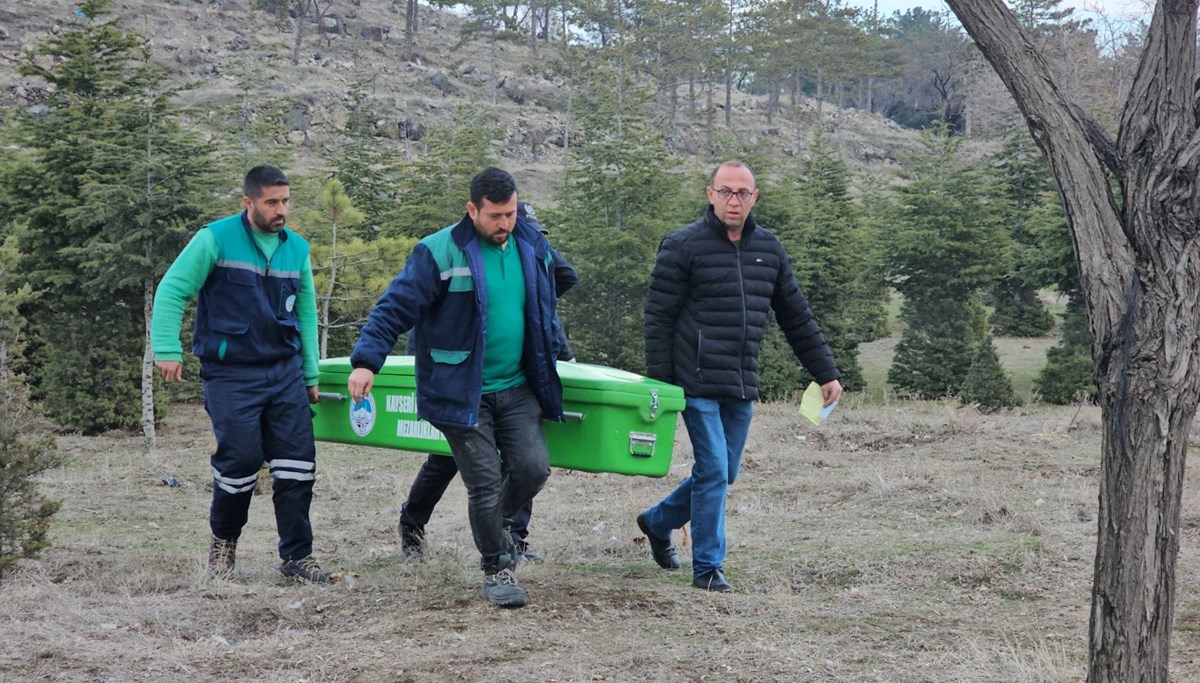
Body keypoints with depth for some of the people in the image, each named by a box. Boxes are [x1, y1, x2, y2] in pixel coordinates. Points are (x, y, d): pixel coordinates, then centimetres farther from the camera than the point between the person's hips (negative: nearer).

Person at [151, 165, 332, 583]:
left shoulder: (297, 248, 9)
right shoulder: (216, 239, -7)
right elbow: (171, 290, -6)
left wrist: (310, 375, 17)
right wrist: (167, 350, -14)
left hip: (286, 372, 5)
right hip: (231, 375, -5)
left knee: (298, 463, -1)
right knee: (240, 459, -7)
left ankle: (296, 557, 8)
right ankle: (223, 543, 20)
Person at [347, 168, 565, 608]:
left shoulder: (532, 246, 6)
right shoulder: (439, 253, -12)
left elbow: (544, 309, 22)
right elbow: (395, 308, -13)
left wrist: (549, 365, 26)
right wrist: (366, 362, -22)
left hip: (517, 389, 5)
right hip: (462, 393, -5)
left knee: (532, 468, -6)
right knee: (485, 483, -4)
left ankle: (496, 524, 25)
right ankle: (497, 568, 16)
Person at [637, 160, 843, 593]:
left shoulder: (769, 249, 11)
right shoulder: (683, 246, -6)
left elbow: (797, 318, 17)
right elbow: (658, 318, -6)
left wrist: (826, 374, 15)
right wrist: (658, 384, -11)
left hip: (742, 386, 6)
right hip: (698, 382, -6)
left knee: (722, 473, 13)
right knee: (713, 471, -8)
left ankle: (657, 522, 35)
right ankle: (707, 568, 3)